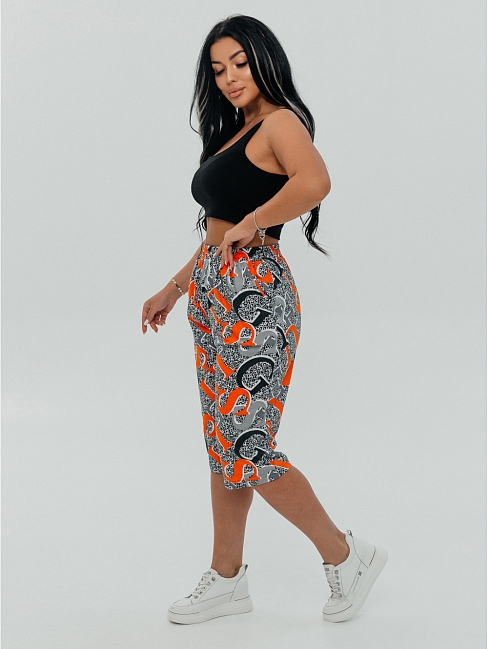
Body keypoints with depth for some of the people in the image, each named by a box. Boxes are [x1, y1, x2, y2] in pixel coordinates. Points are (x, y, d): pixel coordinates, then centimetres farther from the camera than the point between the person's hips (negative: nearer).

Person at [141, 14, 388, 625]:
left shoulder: (280, 121, -8)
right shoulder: (233, 134, 19)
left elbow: (316, 181, -31)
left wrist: (254, 223, -20)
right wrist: (174, 289, 24)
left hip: (254, 295, -9)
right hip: (213, 293, 9)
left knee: (245, 450, -7)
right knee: (222, 443, 12)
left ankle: (346, 554, 10)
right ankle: (227, 579, 23)